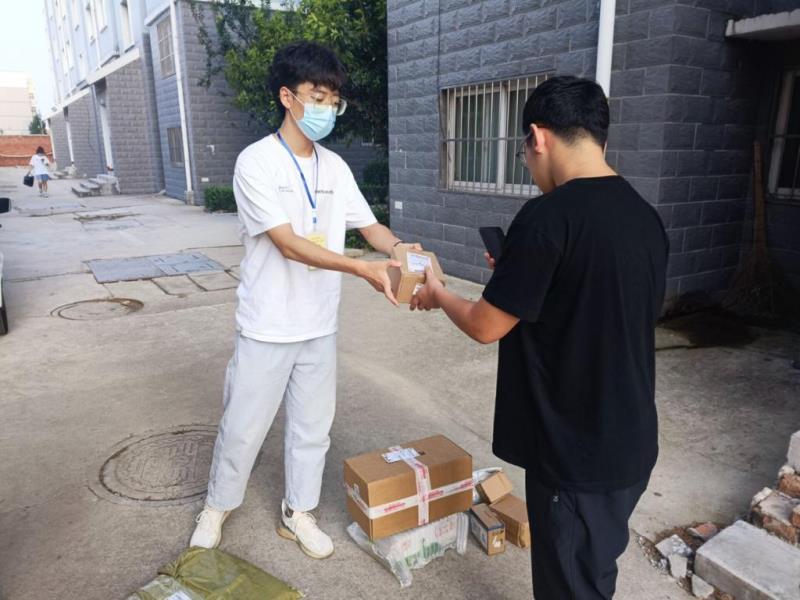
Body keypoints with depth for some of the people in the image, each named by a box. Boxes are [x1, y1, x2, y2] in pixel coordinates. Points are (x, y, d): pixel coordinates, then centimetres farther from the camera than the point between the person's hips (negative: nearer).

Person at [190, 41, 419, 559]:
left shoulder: (335, 166, 5)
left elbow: (370, 226, 5)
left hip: (321, 325, 5)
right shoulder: (257, 162, -14)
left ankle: (298, 513, 35)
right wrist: (362, 269, -33)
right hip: (268, 327, -5)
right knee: (244, 425, 11)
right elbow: (288, 243, -23)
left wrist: (402, 251, -18)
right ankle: (217, 507, 36)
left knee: (313, 425, 15)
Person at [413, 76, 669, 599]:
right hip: (631, 443, 8)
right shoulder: (647, 218, 3)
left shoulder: (549, 216, -21)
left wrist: (437, 293, 5)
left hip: (574, 452, -7)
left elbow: (485, 326, -14)